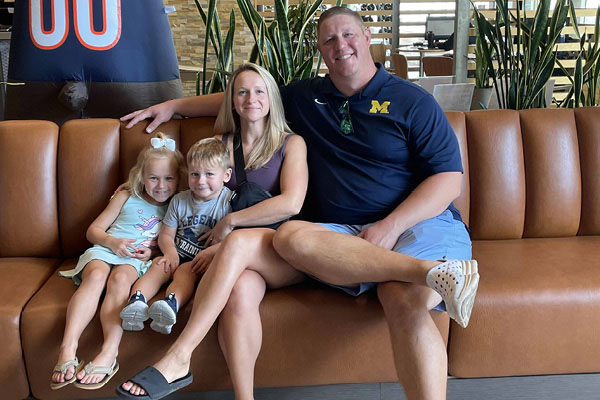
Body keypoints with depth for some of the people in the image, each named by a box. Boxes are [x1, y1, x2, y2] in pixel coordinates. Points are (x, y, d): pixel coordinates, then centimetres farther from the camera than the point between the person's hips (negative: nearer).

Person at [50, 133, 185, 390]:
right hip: (105, 250, 1)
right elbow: (94, 229, 18)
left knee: (120, 278, -35)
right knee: (97, 274, -34)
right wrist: (112, 241, -3)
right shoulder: (126, 198, 19)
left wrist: (153, 250, -4)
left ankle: (109, 354, -49)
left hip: (138, 260, -1)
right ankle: (68, 350, -45)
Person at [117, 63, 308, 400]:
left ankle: (178, 359, -37)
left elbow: (291, 203, -8)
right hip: (242, 258, 2)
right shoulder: (222, 144, 19)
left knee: (237, 242, -36)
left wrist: (230, 221, -6)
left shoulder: (291, 144, 7)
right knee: (239, 291, -36)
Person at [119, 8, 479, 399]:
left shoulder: (412, 101, 7)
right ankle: (431, 271, -36)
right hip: (342, 234, 4)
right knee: (290, 236, -30)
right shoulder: (306, 97, 21)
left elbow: (448, 178, -1)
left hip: (419, 221, -3)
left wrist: (391, 226, -15)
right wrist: (173, 106, 35)